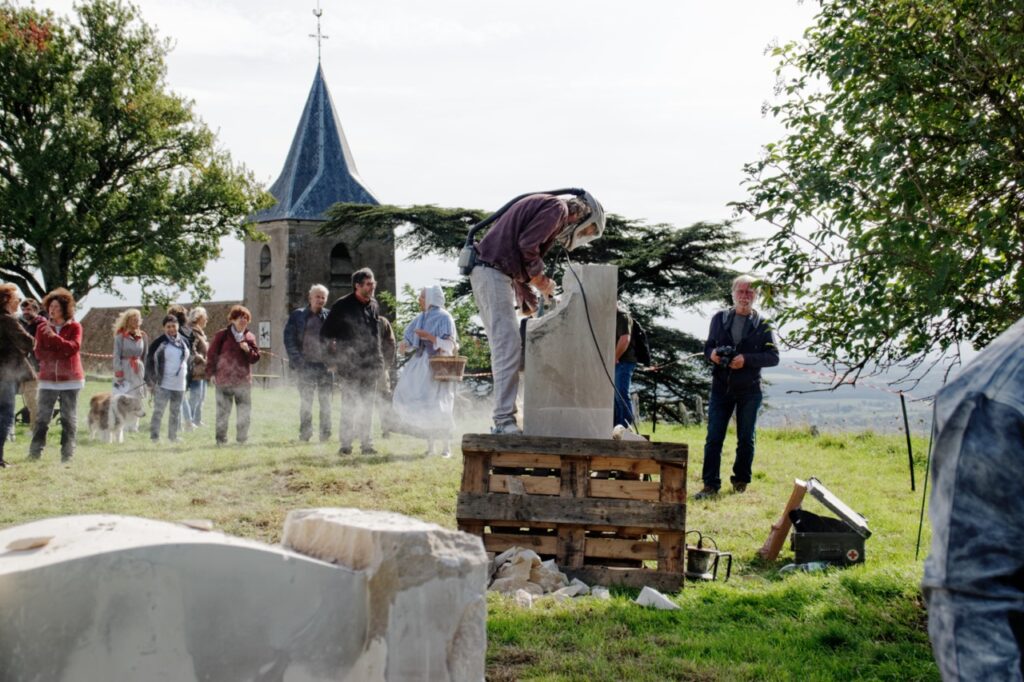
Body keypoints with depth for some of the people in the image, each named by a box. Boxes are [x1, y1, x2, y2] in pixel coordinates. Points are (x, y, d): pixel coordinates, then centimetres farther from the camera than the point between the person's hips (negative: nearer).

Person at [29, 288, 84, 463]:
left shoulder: (74, 327, 2)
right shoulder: (42, 328, 8)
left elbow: (74, 347, -15)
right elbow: (39, 353, -1)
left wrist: (55, 337, -22)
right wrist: (62, 352, -13)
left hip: (70, 379, -2)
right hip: (48, 379, 2)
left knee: (69, 418, 2)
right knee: (42, 417, -1)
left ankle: (67, 453, 7)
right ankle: (35, 451, 3)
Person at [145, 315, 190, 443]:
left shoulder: (184, 341, 8)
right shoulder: (159, 342, -7)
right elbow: (149, 360, -5)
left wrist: (186, 379, 16)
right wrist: (151, 380, -9)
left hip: (179, 385, 5)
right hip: (163, 384, -5)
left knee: (176, 412, 12)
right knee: (158, 411, -4)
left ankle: (173, 437, 22)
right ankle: (154, 437, 1)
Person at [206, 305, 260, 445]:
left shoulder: (249, 337, 9)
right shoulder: (222, 335, -2)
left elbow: (255, 358, 9)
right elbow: (211, 354, 0)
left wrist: (248, 350, -10)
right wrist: (211, 373, -4)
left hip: (243, 381, 3)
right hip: (223, 380, -3)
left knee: (244, 412, 6)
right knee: (223, 411, 2)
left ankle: (242, 437, 16)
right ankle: (221, 438, 10)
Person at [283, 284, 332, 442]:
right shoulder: (297, 315, 6)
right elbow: (289, 338, 3)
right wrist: (297, 360, -7)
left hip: (325, 365, 0)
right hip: (305, 365, 0)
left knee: (325, 400, 2)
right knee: (305, 401, 2)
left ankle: (325, 433, 7)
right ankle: (305, 433, 7)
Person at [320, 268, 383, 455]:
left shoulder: (374, 306, 10)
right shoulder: (342, 306, -7)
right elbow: (325, 334, -2)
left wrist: (378, 359, 14)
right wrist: (335, 356, -5)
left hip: (370, 364, 5)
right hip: (349, 365, -5)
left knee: (367, 406, 9)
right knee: (349, 405, -4)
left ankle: (366, 443, 15)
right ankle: (345, 444, 2)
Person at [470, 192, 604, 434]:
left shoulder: (545, 208, 25)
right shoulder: (558, 207, -4)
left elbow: (521, 267, 23)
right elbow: (526, 245, -18)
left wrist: (531, 304, 18)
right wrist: (541, 280, -5)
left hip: (491, 273, 10)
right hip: (493, 271, -10)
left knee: (507, 347, 9)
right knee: (508, 346, -13)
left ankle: (503, 419, 8)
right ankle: (504, 421, -17)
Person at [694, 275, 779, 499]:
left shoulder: (762, 324, 0)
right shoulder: (719, 318, 7)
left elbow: (773, 356, -4)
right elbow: (708, 346, 13)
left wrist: (747, 359, -19)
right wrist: (712, 354, -11)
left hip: (749, 390, -1)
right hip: (721, 387, 1)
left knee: (745, 439, 9)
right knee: (713, 438, -4)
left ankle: (741, 480, 24)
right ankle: (710, 485, -2)